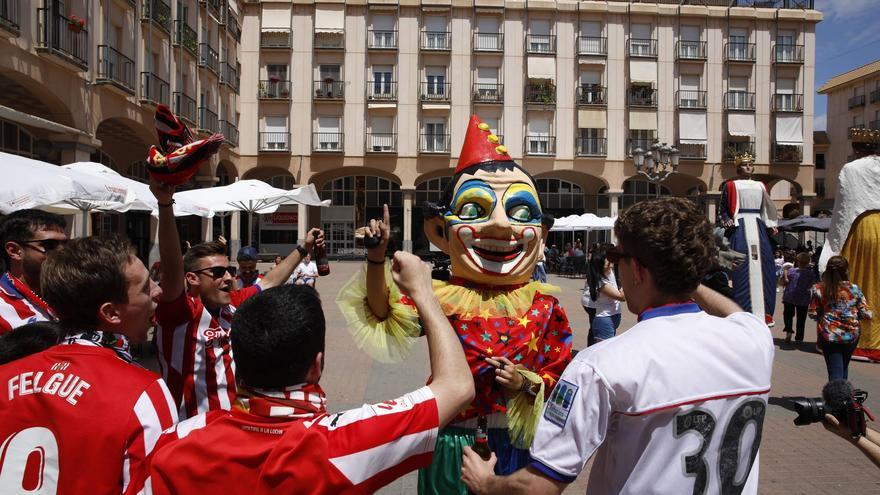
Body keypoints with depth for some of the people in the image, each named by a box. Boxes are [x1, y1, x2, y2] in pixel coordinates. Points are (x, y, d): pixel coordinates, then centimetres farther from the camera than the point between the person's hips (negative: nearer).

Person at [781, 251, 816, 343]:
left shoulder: (791, 271, -14)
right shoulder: (811, 274, -11)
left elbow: (783, 283, -6)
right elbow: (811, 285, 3)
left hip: (789, 297, 0)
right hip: (803, 299, 0)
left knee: (788, 314, 18)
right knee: (801, 319, 12)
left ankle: (788, 330, -3)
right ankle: (799, 338, 17)